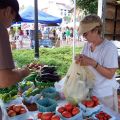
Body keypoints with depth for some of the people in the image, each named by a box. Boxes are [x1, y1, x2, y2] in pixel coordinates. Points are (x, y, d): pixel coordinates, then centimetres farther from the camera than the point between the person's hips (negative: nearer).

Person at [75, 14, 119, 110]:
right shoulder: (87, 45, 0)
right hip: (89, 90, 6)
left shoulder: (109, 47, -20)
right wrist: (79, 59, -13)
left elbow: (110, 74, -20)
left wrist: (92, 63, -28)